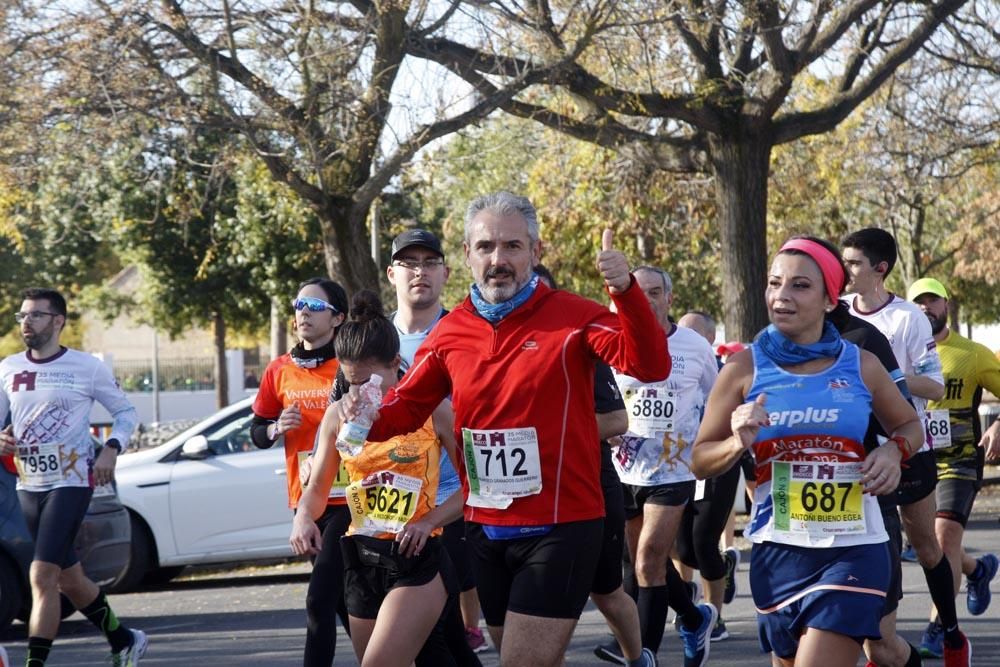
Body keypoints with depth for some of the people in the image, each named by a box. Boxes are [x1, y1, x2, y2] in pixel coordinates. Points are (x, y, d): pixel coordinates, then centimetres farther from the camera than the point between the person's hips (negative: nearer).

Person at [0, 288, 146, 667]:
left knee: (42, 576, -17)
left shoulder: (87, 368, -6)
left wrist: (111, 449, -13)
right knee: (69, 579, 15)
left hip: (71, 482, -6)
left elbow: (126, 412, 4)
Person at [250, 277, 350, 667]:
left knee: (320, 598, -14)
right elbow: (257, 433, 13)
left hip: (347, 498, -6)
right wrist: (276, 429, -8)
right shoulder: (279, 371, 7)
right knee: (342, 598, 16)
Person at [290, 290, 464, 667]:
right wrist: (303, 518, -8)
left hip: (417, 563, -5)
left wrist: (429, 521, -18)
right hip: (361, 562, 5)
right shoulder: (338, 416, 5)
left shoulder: (432, 410, -7)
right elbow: (317, 490, 13)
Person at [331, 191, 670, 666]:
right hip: (485, 530, 6)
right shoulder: (450, 333, 4)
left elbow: (649, 366, -22)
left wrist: (626, 292, -37)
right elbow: (406, 407, 12)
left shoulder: (571, 316, -10)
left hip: (560, 527, -6)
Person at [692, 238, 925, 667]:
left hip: (853, 551, -2)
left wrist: (893, 451, -3)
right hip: (778, 550, 2)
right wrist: (738, 443, -17)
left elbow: (910, 426, 19)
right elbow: (700, 461, 3)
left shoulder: (861, 366, 2)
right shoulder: (745, 368, 0)